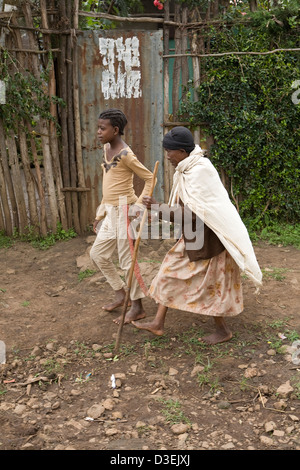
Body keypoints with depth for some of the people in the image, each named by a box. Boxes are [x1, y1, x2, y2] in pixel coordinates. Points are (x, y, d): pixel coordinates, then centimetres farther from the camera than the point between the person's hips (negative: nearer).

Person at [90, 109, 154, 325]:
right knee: (98, 254, 15)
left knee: (127, 260, -1)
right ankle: (121, 294, 30)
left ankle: (137, 307, 14)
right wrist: (101, 213, 18)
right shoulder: (106, 148, 10)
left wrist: (140, 205, -20)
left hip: (125, 210, -9)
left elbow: (149, 178, -13)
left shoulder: (125, 154, -17)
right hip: (111, 211, 9)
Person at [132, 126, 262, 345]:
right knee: (172, 269, 12)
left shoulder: (200, 171, -24)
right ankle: (158, 323, 21)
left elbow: (190, 212, -27)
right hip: (193, 236, 10)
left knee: (210, 282, 4)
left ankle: (223, 330, 25)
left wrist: (159, 207, -22)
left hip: (209, 237, -10)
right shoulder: (187, 169, 6)